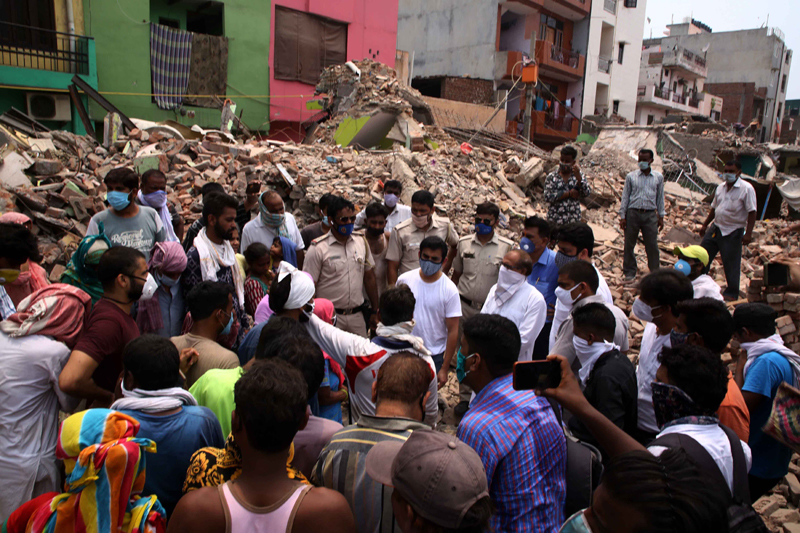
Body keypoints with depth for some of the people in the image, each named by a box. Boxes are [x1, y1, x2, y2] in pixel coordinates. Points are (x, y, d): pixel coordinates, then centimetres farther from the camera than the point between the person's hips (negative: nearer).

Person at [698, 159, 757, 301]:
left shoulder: (746, 189, -11)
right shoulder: (721, 187, 10)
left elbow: (752, 212, -14)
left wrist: (748, 233, -20)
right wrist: (705, 225, 19)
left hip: (733, 232, -6)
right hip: (716, 228, 7)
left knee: (731, 264, 1)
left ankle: (731, 294, 14)